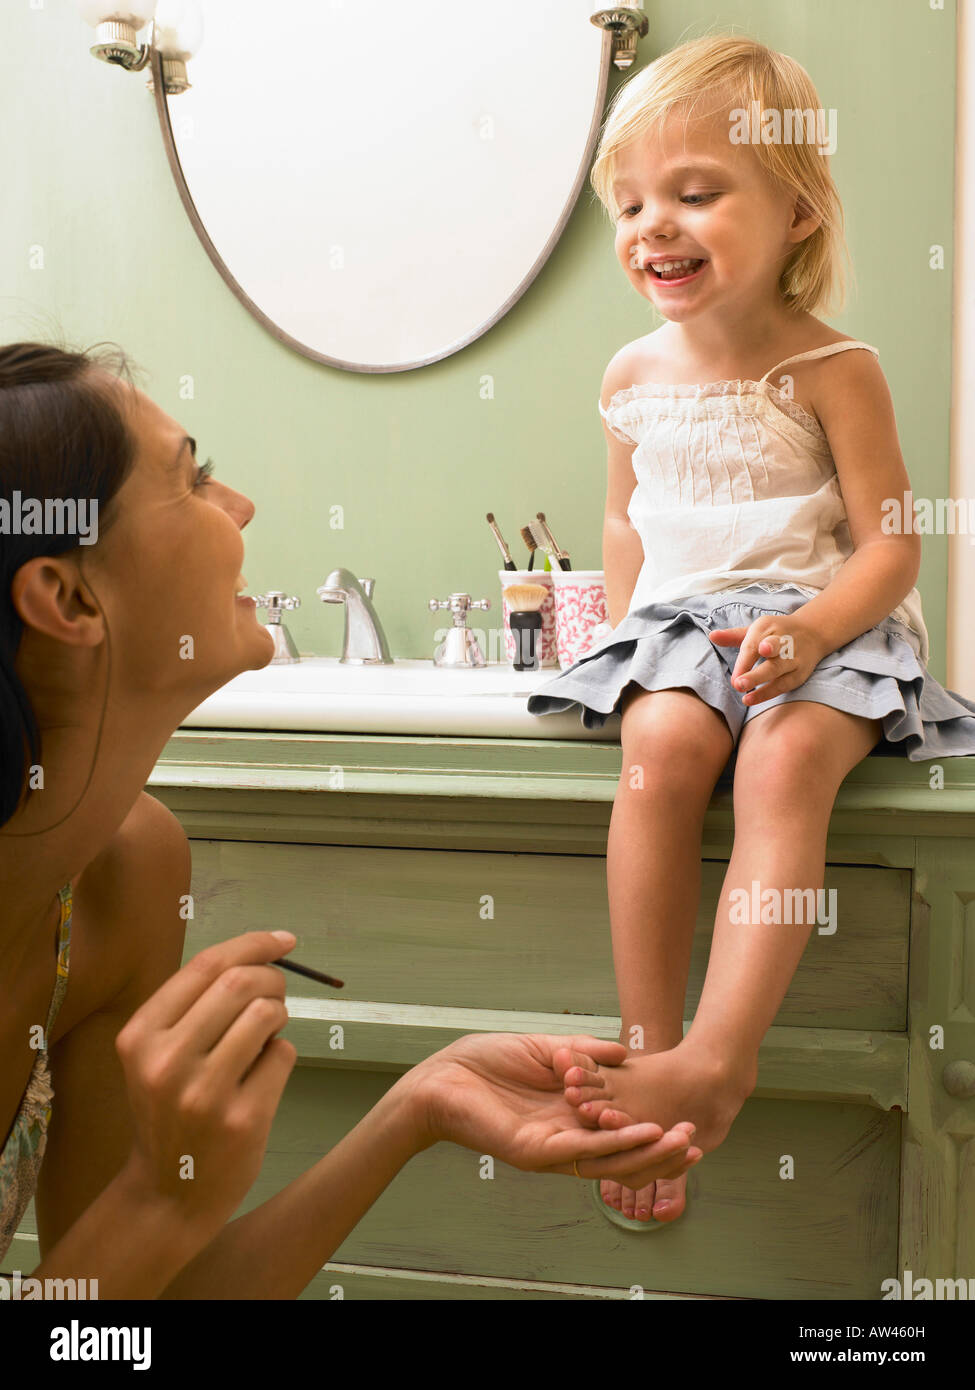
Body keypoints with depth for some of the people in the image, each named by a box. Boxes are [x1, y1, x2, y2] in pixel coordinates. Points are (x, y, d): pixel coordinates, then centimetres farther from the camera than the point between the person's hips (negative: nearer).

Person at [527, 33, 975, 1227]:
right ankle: (648, 1042, -24)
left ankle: (715, 1059, -36)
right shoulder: (635, 375, 9)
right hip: (679, 623, 3)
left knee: (786, 759, -33)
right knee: (661, 747, -29)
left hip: (824, 625, -2)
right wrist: (624, 632, 9)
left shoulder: (832, 370, -4)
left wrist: (812, 630, -23)